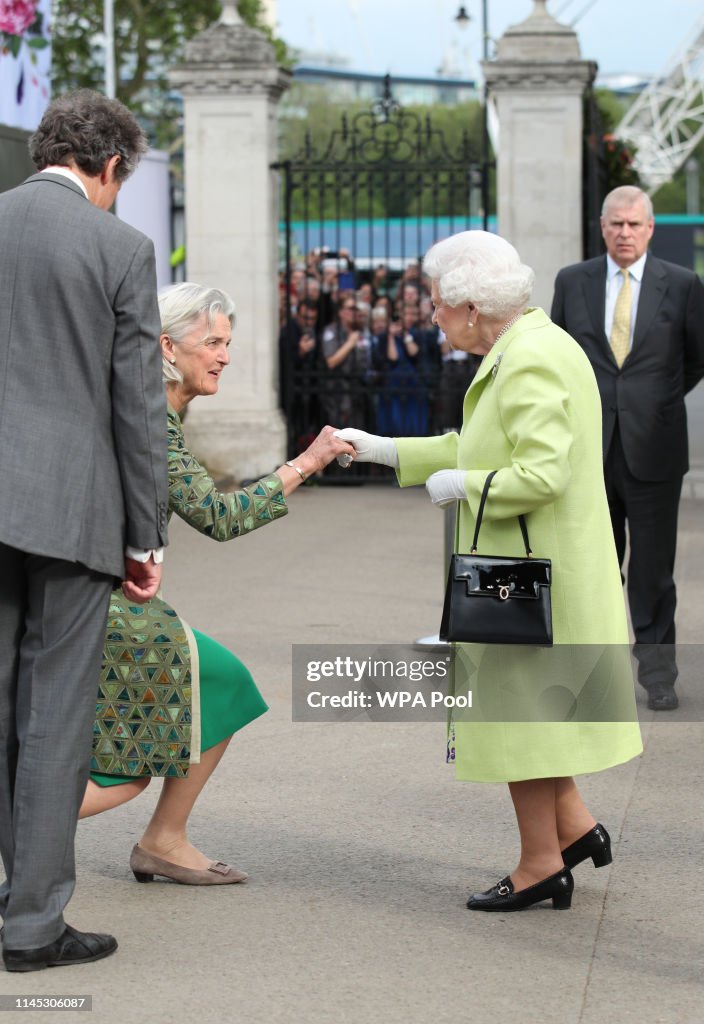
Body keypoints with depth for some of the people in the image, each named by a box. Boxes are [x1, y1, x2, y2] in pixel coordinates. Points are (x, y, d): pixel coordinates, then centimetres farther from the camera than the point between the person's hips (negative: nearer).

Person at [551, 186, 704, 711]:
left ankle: (657, 674, 11)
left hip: (652, 446, -2)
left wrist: (662, 400, 9)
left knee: (654, 566, 3)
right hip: (589, 445, 2)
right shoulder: (572, 282, 5)